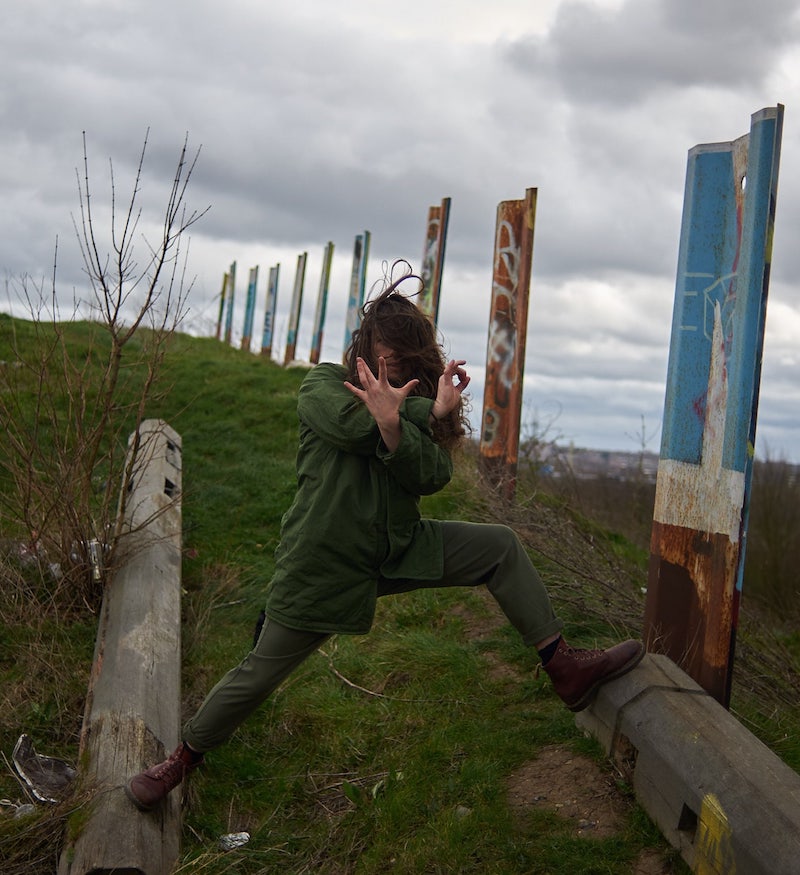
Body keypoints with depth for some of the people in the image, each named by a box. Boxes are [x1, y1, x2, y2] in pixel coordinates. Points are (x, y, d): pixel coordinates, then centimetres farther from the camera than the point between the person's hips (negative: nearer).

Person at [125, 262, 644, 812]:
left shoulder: (416, 404, 8)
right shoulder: (323, 385, -2)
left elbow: (432, 477, -11)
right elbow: (355, 425, -24)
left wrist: (392, 424, -29)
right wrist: (434, 413, -15)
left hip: (399, 550, 5)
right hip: (323, 564, -4)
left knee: (501, 547, -3)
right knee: (260, 675, 1)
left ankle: (566, 670, -1)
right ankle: (185, 758, 25)